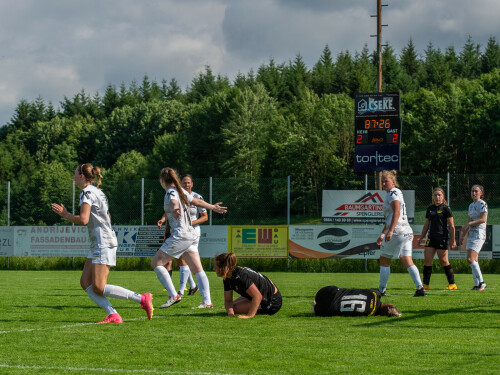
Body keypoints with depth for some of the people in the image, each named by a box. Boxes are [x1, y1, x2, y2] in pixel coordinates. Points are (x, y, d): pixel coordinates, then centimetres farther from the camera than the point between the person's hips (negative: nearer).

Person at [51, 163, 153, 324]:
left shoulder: (87, 192, -11)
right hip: (97, 245, 10)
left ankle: (142, 299, -10)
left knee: (98, 288, -12)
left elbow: (83, 220, -22)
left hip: (103, 244, -10)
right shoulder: (97, 191, 18)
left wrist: (65, 215, -8)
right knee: (85, 282, 3)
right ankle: (113, 315, -6)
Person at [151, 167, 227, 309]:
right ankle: (207, 302, 1)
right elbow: (197, 201, 26)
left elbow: (174, 202, -33)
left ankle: (173, 295, -9)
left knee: (156, 262, -3)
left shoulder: (171, 192, -9)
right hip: (191, 235, 9)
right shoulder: (181, 191, 14)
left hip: (180, 236, -9)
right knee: (197, 270, 7)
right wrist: (213, 207, 42)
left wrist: (175, 209, -55)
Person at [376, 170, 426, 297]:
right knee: (407, 261, 2)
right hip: (407, 232, 9)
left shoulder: (393, 193, -7)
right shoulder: (396, 193, 23)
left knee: (384, 260, 4)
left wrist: (390, 231, -26)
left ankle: (381, 290, 10)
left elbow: (396, 212, -20)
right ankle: (420, 288, -11)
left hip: (397, 232, -9)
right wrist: (382, 234, 34)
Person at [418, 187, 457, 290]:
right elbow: (426, 224, 21)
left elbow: (451, 226, -6)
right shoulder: (430, 208, 14)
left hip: (442, 237, -6)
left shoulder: (446, 208, -4)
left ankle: (452, 284, 6)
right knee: (427, 260, -1)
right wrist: (422, 237, 17)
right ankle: (425, 284, 3)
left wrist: (452, 240, -11)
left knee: (444, 261, -4)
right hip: (431, 237, 6)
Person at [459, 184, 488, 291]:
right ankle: (477, 284, 7)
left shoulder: (482, 204, -7)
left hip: (479, 235, -9)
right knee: (473, 260, 5)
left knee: (470, 259, -17)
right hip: (471, 234, 9)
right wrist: (462, 236, 19)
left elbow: (483, 219, -17)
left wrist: (469, 224, -20)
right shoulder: (471, 206, 19)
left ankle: (481, 282, -12)